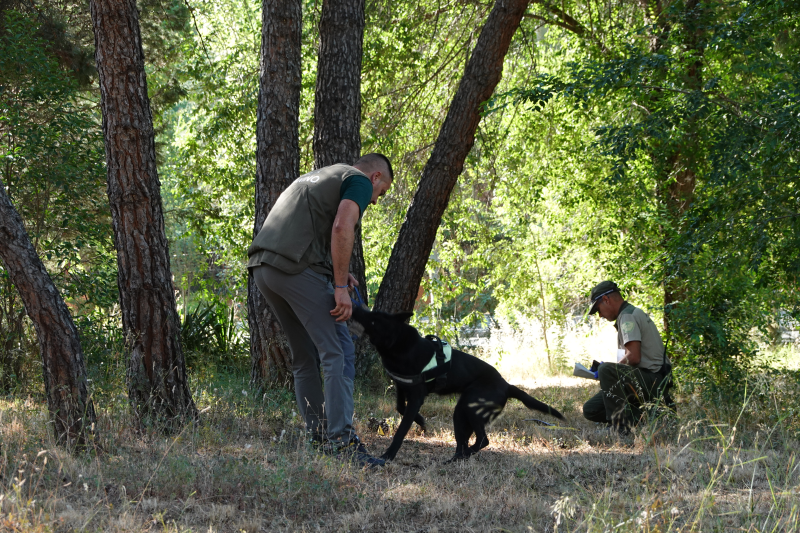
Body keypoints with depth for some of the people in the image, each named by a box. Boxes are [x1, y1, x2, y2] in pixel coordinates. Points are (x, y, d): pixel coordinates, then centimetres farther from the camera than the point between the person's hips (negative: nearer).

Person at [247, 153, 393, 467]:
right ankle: (342, 440, -18)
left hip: (262, 265, 9)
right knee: (338, 353, -9)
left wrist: (336, 273, 22)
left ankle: (319, 439, 17)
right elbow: (342, 227, -13)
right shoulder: (360, 181, 5)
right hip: (296, 268, -9)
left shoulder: (319, 178, 32)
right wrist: (340, 286, -13)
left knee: (305, 357, 16)